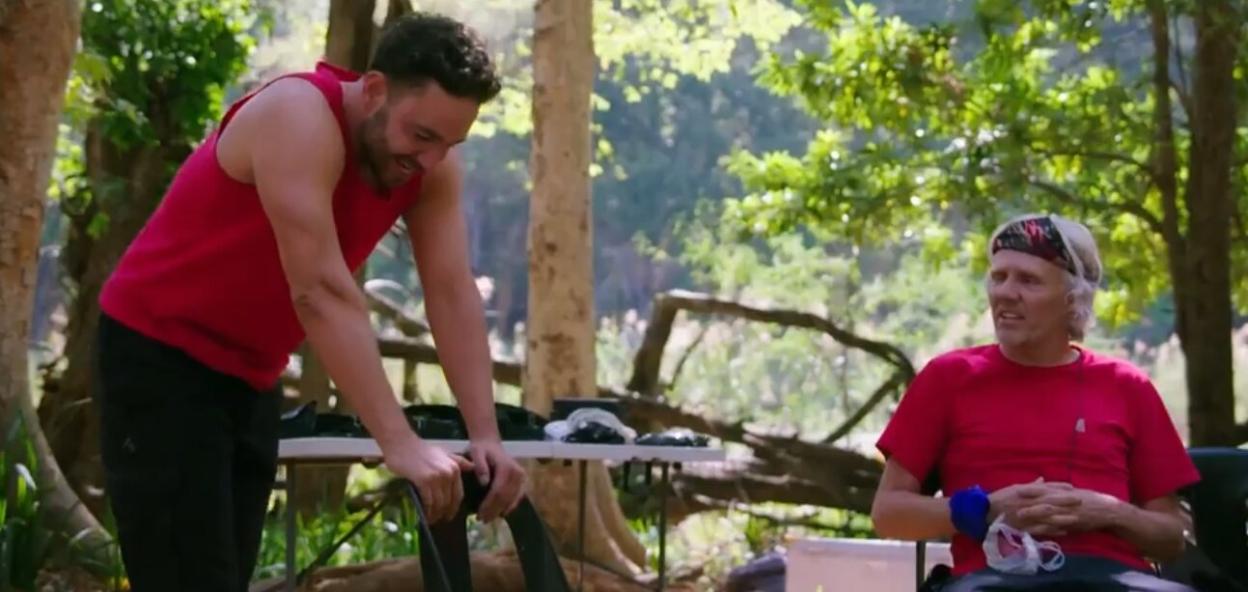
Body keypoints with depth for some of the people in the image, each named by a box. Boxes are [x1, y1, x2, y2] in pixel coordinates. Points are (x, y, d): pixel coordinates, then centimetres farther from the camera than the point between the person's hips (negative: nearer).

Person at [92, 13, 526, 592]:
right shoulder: (300, 120, -28)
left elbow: (453, 295, -9)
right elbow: (321, 293, -34)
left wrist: (485, 436, -20)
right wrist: (400, 445, -39)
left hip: (249, 373, 8)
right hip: (160, 355, -8)